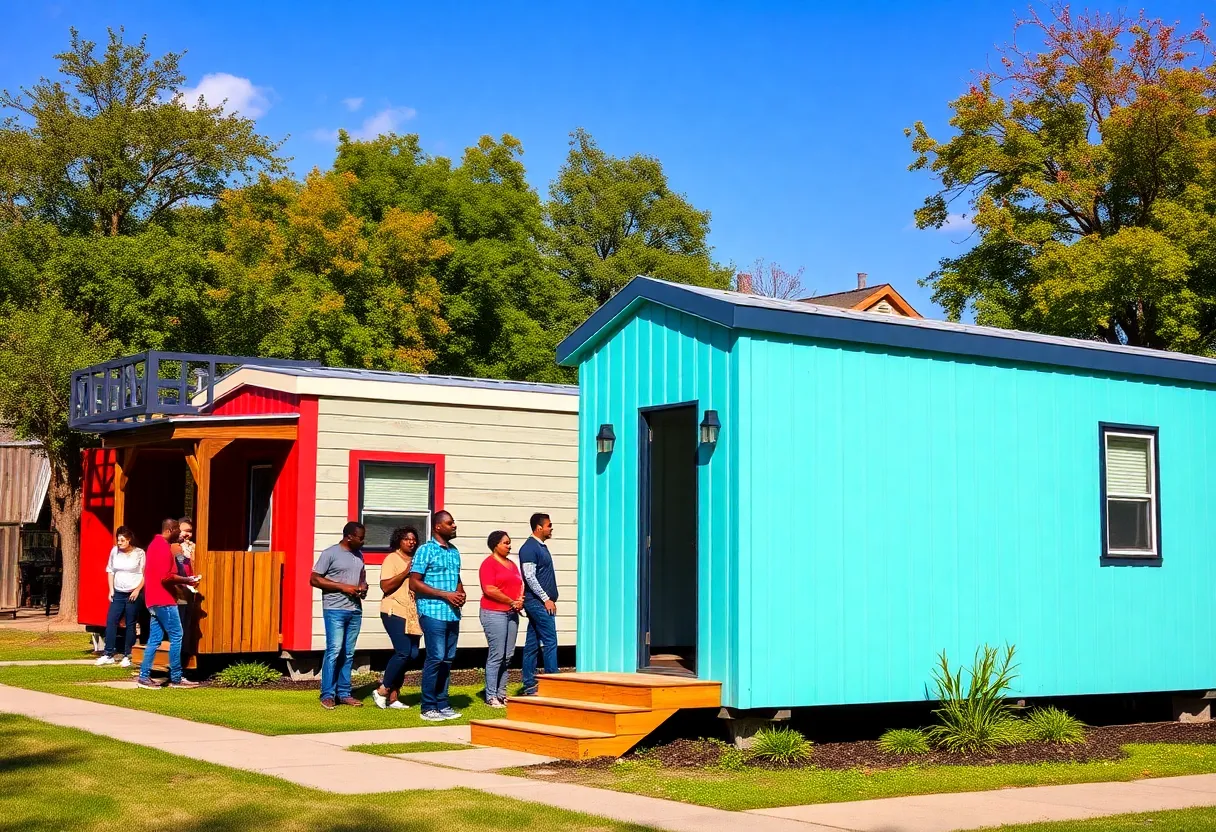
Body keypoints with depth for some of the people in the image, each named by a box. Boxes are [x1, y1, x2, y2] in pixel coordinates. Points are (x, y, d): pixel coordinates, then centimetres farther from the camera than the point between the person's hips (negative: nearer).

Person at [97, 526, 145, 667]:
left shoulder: (139, 553, -5)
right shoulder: (115, 551, 4)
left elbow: (144, 574, -3)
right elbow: (110, 571, 12)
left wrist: (137, 590, -11)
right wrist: (111, 589, 5)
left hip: (133, 594, -3)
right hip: (118, 593, 3)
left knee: (130, 625, 2)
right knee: (111, 621, -3)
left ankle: (127, 656, 9)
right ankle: (109, 654, 2)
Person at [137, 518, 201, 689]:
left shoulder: (154, 545, 17)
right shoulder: (163, 547, -15)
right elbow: (166, 577, -23)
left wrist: (181, 581, 16)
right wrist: (186, 580, -11)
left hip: (154, 599, 10)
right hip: (164, 600, -10)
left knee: (155, 638, 9)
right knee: (176, 636, -5)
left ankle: (144, 677, 6)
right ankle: (176, 678, -3)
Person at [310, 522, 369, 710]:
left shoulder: (358, 554, 15)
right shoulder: (330, 553, -6)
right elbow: (314, 579, -9)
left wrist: (364, 585, 6)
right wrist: (342, 586, -15)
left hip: (355, 610, 7)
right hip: (335, 609, -7)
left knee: (348, 653, 7)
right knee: (334, 651, -10)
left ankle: (343, 693, 12)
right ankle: (328, 695, -5)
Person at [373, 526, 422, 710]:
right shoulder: (392, 559, -3)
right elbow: (385, 586, -13)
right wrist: (405, 573, -18)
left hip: (412, 614, 7)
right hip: (395, 611, -7)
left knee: (412, 654, 0)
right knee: (403, 652, -15)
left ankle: (393, 695, 8)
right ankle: (382, 690, 0)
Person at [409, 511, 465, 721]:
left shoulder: (454, 552, 16)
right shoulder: (426, 550, -5)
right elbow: (414, 583, -10)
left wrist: (461, 593, 3)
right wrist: (445, 594, -15)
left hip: (453, 613, 7)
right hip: (433, 613, -7)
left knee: (448, 660, 8)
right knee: (436, 658, -8)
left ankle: (442, 704, 15)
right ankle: (428, 708, -1)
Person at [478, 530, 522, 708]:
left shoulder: (511, 564, 19)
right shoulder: (489, 564, -6)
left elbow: (520, 584, 21)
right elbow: (489, 590, -16)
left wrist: (521, 600, 1)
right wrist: (512, 602, -12)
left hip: (511, 613, 8)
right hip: (494, 612, -8)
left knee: (508, 656, 7)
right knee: (496, 655, -8)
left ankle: (501, 693, 13)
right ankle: (491, 697, -4)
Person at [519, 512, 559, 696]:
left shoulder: (541, 546, 18)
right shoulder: (529, 548, -12)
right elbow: (529, 577, -18)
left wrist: (550, 598, 17)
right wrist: (546, 599, -17)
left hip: (540, 603, 9)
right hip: (538, 602, -9)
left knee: (532, 645, 8)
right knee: (550, 642, -10)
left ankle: (529, 687, 10)